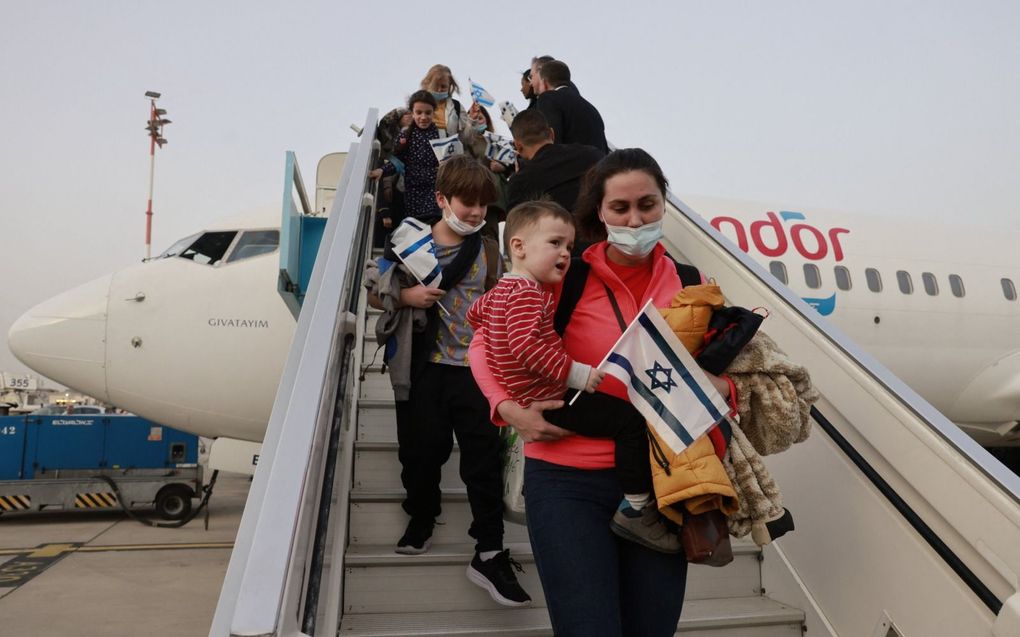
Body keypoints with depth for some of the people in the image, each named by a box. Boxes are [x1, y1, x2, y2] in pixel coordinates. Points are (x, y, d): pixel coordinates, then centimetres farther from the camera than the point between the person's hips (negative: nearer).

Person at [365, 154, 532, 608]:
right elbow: (374, 290, 3)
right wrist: (406, 296, -14)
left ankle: (489, 554, 9)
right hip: (424, 367, -1)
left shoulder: (488, 250, 7)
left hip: (473, 367, 1)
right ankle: (422, 514, 39)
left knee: (483, 453, -1)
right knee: (422, 447, 9)